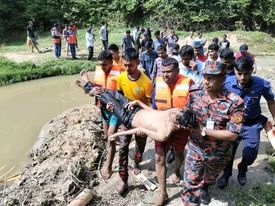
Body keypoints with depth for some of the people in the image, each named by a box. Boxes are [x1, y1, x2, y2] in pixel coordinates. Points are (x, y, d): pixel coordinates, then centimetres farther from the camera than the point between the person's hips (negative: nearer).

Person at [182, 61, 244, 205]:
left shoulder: (234, 102, -24)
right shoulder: (194, 95, -12)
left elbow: (232, 135, -25)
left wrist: (203, 130, -28)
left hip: (218, 154, 0)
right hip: (195, 148, 1)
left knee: (210, 178, 29)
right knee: (191, 184, 6)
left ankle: (204, 188, 63)